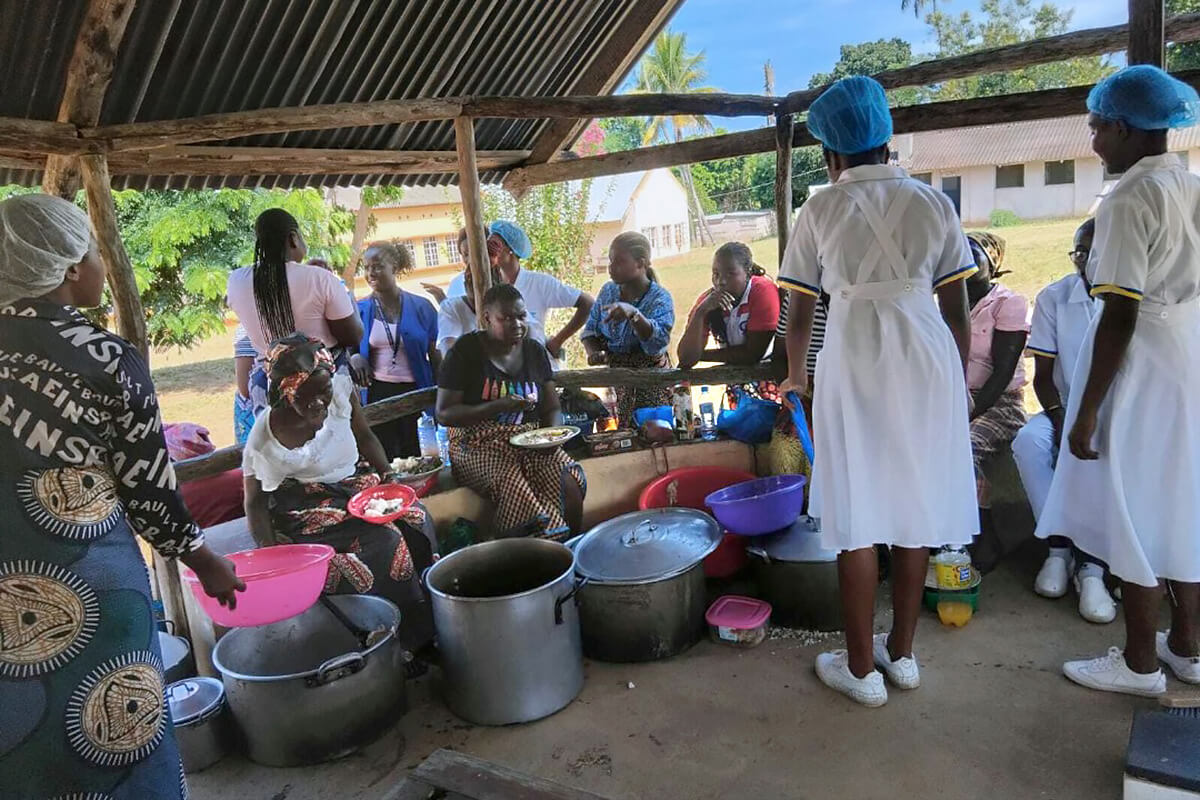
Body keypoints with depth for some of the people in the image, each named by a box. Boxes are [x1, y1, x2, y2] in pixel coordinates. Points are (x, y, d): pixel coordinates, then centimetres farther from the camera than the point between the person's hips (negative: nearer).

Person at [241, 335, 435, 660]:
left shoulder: (340, 388, -7)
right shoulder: (263, 442, -16)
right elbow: (255, 501, -2)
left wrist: (387, 474, -4)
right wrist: (269, 548, -18)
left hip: (358, 484, 5)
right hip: (306, 510, -5)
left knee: (415, 519, -23)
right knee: (385, 543, -28)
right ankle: (407, 639, -10)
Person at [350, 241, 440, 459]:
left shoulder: (421, 307, 3)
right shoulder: (360, 310, 3)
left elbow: (435, 357, 6)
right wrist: (354, 358, -10)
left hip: (415, 392, 0)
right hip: (377, 394, 0)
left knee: (416, 458, 5)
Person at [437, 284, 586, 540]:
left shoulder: (534, 350, 11)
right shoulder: (466, 351, -3)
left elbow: (552, 407, 14)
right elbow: (444, 413, -7)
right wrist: (498, 407, -19)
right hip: (479, 445, -4)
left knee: (569, 482, -25)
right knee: (516, 490, -33)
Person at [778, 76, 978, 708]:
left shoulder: (821, 209, 3)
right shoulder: (932, 201, 9)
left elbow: (799, 312, 5)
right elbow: (956, 307, 8)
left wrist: (795, 374, 23)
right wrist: (959, 379, 20)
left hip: (855, 359, -3)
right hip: (928, 357, 3)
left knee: (855, 511, 6)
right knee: (916, 502, 13)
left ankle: (861, 667, 16)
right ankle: (901, 652, 27)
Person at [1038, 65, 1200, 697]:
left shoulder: (1131, 200, -16)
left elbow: (1120, 317, -20)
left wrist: (1087, 411, -17)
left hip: (1143, 372, -8)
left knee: (1133, 511, 3)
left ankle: (1140, 662, 16)